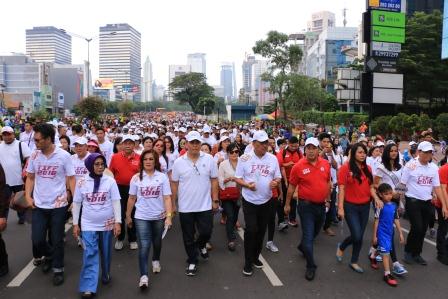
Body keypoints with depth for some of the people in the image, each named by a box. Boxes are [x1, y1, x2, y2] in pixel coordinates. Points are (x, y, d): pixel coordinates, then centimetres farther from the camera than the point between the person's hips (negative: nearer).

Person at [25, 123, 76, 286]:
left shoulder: (64, 156, -10)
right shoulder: (34, 156, 0)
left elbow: (71, 179, -6)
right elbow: (30, 178, 11)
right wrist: (28, 196, -1)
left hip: (58, 205, -3)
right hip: (39, 206, 3)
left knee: (57, 240, 5)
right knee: (37, 239, 5)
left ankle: (58, 269, 25)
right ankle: (49, 255, 37)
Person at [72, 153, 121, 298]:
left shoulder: (110, 181, -6)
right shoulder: (81, 183, -3)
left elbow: (116, 202, -6)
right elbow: (76, 204, 4)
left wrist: (118, 222, -11)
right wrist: (75, 224, 3)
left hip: (107, 224, 0)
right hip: (88, 225, 0)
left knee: (106, 253, 14)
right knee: (90, 255, -5)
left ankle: (106, 275, 38)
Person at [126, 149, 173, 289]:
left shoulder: (162, 177, -7)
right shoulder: (136, 178, -3)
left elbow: (167, 198, -10)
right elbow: (132, 198, 5)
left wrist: (169, 216, -19)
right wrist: (128, 216, 9)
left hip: (159, 217, 1)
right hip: (141, 217, -1)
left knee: (157, 242, 21)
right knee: (144, 246, -9)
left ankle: (156, 260, 49)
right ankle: (143, 276, -5)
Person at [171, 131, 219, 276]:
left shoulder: (209, 159, -4)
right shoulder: (178, 162, -4)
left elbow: (214, 180, 2)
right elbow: (174, 184, 3)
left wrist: (215, 200, 0)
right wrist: (173, 203, 3)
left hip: (205, 205, 0)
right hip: (185, 207, 0)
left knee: (206, 232, 5)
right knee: (188, 237, 10)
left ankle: (201, 245, 40)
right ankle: (192, 262, 29)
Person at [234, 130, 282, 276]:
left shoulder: (273, 159, 1)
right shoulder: (245, 158, -7)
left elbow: (278, 177, 8)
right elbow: (237, 178, -3)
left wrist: (275, 182, -15)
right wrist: (246, 184, -23)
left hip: (266, 201, 4)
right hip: (249, 201, -3)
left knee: (261, 230, 13)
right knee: (251, 230, -8)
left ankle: (256, 257, 32)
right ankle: (248, 262, 8)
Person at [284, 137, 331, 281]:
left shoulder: (326, 164, -2)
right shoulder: (298, 166, -14)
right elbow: (291, 187, -4)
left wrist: (328, 199, 17)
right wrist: (287, 204, 2)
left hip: (321, 205, 5)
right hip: (306, 206, -5)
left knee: (315, 232, 24)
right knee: (308, 235, -2)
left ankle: (302, 247, 52)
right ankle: (311, 266, 12)